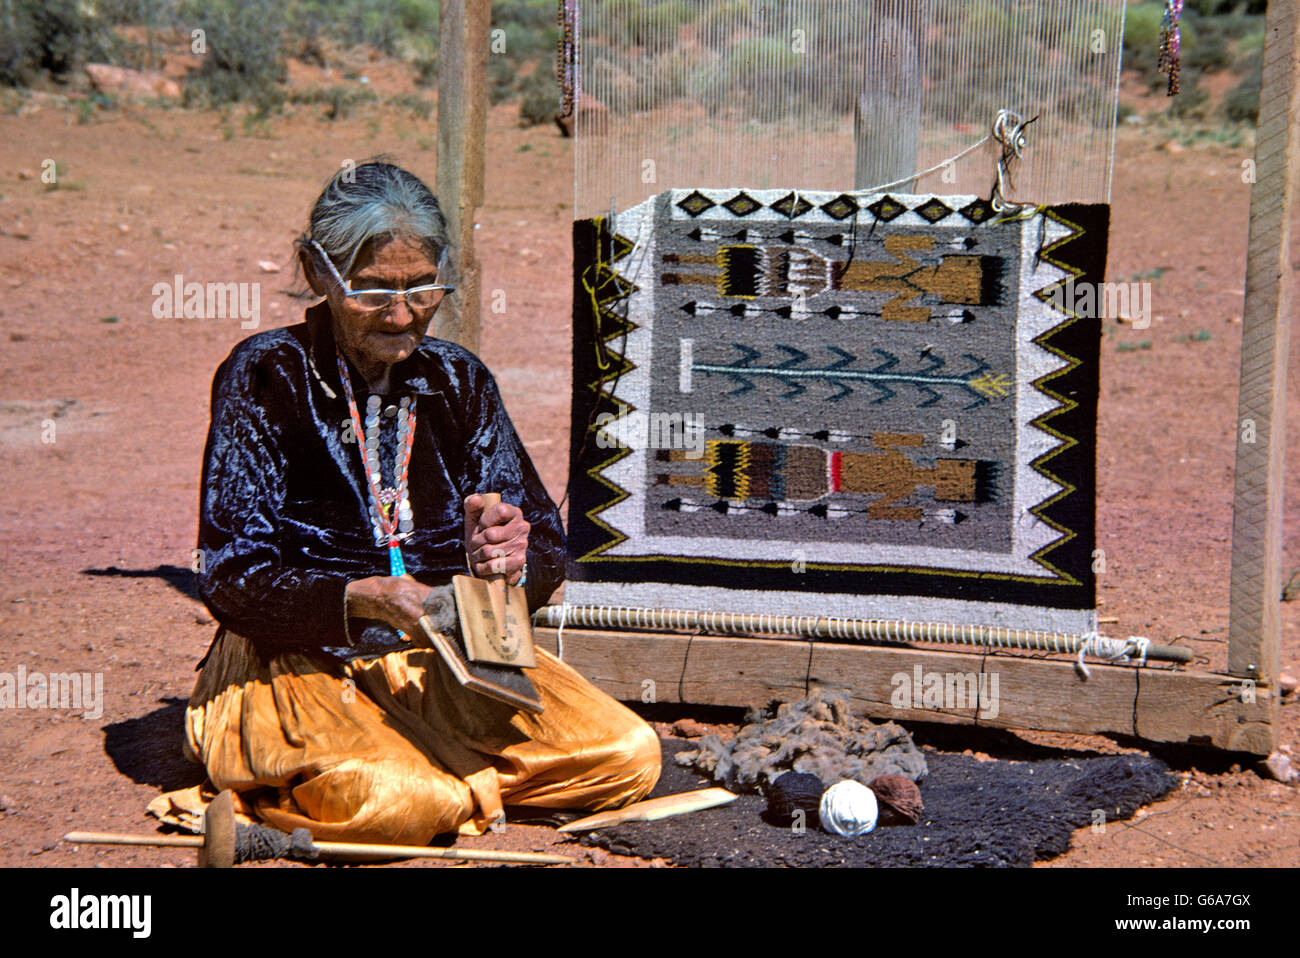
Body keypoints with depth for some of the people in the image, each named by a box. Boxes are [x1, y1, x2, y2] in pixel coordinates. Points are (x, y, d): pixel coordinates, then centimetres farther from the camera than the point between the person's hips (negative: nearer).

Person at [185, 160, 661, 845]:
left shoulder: (457, 379, 7)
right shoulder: (266, 376, -6)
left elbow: (546, 545, 5)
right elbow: (232, 575, -12)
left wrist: (514, 561, -21)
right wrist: (366, 598, -29)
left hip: (451, 655, 6)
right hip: (300, 660, -5)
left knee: (630, 755, -13)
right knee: (397, 802, -36)